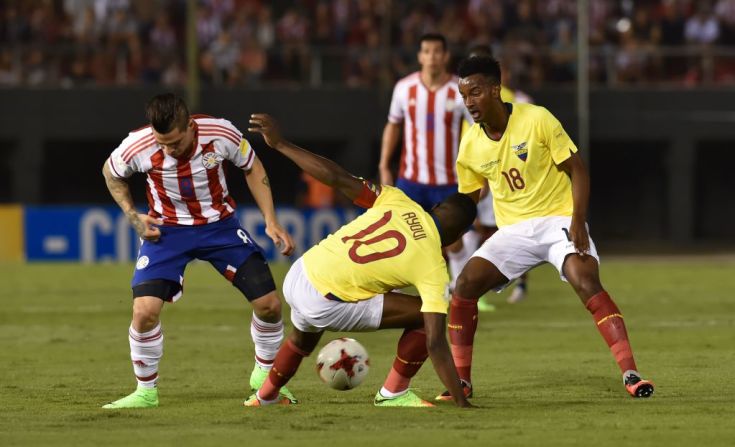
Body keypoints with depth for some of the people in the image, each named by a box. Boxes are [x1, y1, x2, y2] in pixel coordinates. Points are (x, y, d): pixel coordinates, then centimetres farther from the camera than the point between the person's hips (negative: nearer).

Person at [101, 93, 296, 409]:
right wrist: (133, 217, -11)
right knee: (145, 309, -20)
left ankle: (265, 375, 25)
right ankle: (146, 391, 2)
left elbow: (252, 168, -3)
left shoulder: (220, 134, -25)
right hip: (167, 229, -1)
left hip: (220, 225, 1)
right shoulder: (139, 146, -25)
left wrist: (271, 222, -7)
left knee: (269, 304, -3)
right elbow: (111, 172, -1)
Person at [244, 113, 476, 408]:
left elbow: (337, 178, -5)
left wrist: (279, 144, -1)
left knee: (303, 338, 40)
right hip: (325, 305, -6)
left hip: (297, 276, 6)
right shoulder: (433, 268, -11)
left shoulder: (398, 202, 0)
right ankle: (393, 394, 12)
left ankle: (265, 396, 61)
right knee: (425, 316, -1)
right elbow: (435, 343, -16)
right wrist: (461, 403, -15)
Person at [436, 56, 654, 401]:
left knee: (587, 282, -28)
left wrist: (578, 221, -20)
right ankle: (461, 381, -4)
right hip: (513, 230, 4)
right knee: (466, 283, -15)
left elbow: (576, 169, -9)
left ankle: (630, 374, -27)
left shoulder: (537, 120, -13)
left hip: (559, 220, -4)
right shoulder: (470, 147, 0)